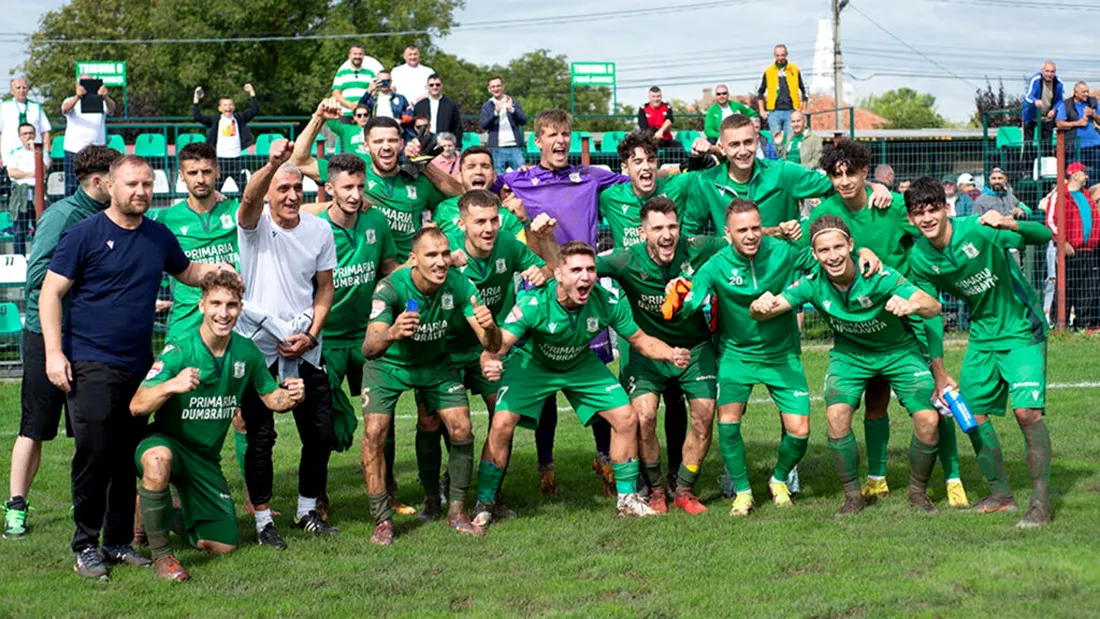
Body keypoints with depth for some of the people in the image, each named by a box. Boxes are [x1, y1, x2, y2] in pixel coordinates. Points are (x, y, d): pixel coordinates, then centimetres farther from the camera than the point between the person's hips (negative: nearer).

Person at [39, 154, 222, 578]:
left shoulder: (159, 237, 10)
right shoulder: (85, 234, -5)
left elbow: (186, 272, 29)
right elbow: (51, 293, -6)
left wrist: (214, 271, 8)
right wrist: (54, 353, -14)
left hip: (139, 366, 5)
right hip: (91, 365, -5)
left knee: (128, 458, 7)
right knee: (94, 455, -7)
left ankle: (119, 541, 17)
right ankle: (86, 545, 4)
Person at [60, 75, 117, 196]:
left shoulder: (101, 102, 9)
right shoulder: (71, 101, 8)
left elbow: (112, 108, -12)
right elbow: (66, 108, -16)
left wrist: (105, 97, -37)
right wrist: (77, 97, -37)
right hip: (74, 150, -1)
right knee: (72, 186, -3)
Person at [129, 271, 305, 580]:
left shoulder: (247, 352, -5)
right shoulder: (180, 348, -21)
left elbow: (270, 396, 11)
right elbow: (137, 406, -28)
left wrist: (290, 396, -13)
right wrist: (171, 386, -48)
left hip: (206, 457, 6)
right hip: (166, 442, -5)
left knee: (222, 546, 4)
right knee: (158, 459, -43)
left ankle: (167, 515, 33)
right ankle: (160, 553, -24)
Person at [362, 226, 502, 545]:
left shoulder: (458, 285, -24)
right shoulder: (391, 287, -32)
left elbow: (491, 345, -23)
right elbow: (368, 348, -42)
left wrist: (489, 328, -47)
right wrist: (391, 334, -64)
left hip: (435, 363, 3)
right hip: (389, 364, -3)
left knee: (462, 431, -8)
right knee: (374, 432, -18)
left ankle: (457, 512, 10)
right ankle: (382, 521, -6)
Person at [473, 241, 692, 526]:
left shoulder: (606, 303, -25)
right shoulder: (533, 304, -35)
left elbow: (641, 340, -11)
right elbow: (498, 346, -39)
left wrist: (671, 354, -31)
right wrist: (490, 362, -63)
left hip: (581, 364, 3)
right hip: (532, 363, -3)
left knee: (626, 418, -5)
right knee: (502, 424, -20)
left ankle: (627, 498, 14)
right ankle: (484, 504, -1)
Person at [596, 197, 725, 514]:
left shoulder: (698, 249, -16)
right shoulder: (629, 261, -22)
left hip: (695, 347, 2)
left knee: (704, 417, -8)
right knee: (643, 417, -18)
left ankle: (684, 490, 13)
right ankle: (655, 491, 3)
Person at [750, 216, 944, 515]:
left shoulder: (877, 276, -30)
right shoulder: (813, 283, -21)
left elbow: (934, 306, -36)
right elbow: (761, 313, -22)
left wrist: (912, 305, -59)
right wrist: (761, 306, -47)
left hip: (899, 351, -1)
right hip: (849, 353, 2)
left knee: (928, 420, -15)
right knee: (837, 414, -23)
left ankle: (918, 491, 11)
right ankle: (852, 494, -4)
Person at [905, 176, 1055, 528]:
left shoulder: (978, 231, -22)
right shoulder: (919, 258, -7)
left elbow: (1044, 236, -22)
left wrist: (1010, 224, -43)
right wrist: (938, 373, -1)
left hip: (1022, 330, -6)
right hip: (982, 336, 6)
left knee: (1027, 410, -18)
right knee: (971, 413, 4)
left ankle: (1041, 502, -10)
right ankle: (1001, 493, 22)